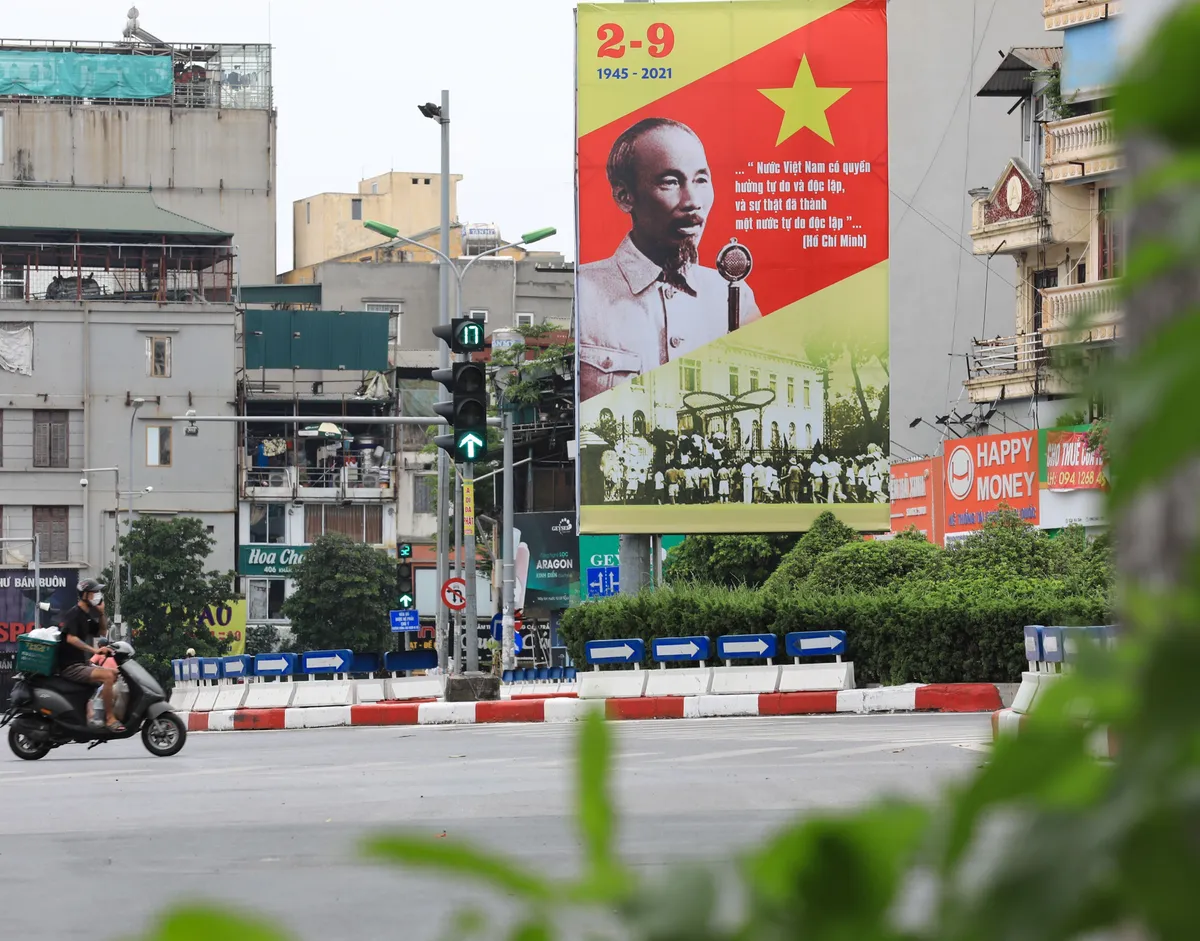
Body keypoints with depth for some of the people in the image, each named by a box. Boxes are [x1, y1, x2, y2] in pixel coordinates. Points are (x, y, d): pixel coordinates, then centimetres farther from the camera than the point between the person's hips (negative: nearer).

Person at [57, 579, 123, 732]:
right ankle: (109, 718, -25)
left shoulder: (87, 616, 15)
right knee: (108, 676, -27)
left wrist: (101, 614, 7)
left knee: (117, 674, 15)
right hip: (71, 667, -10)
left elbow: (102, 631, 26)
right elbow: (70, 638, -28)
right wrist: (94, 650, -35)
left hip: (83, 665, 10)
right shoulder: (73, 615, -13)